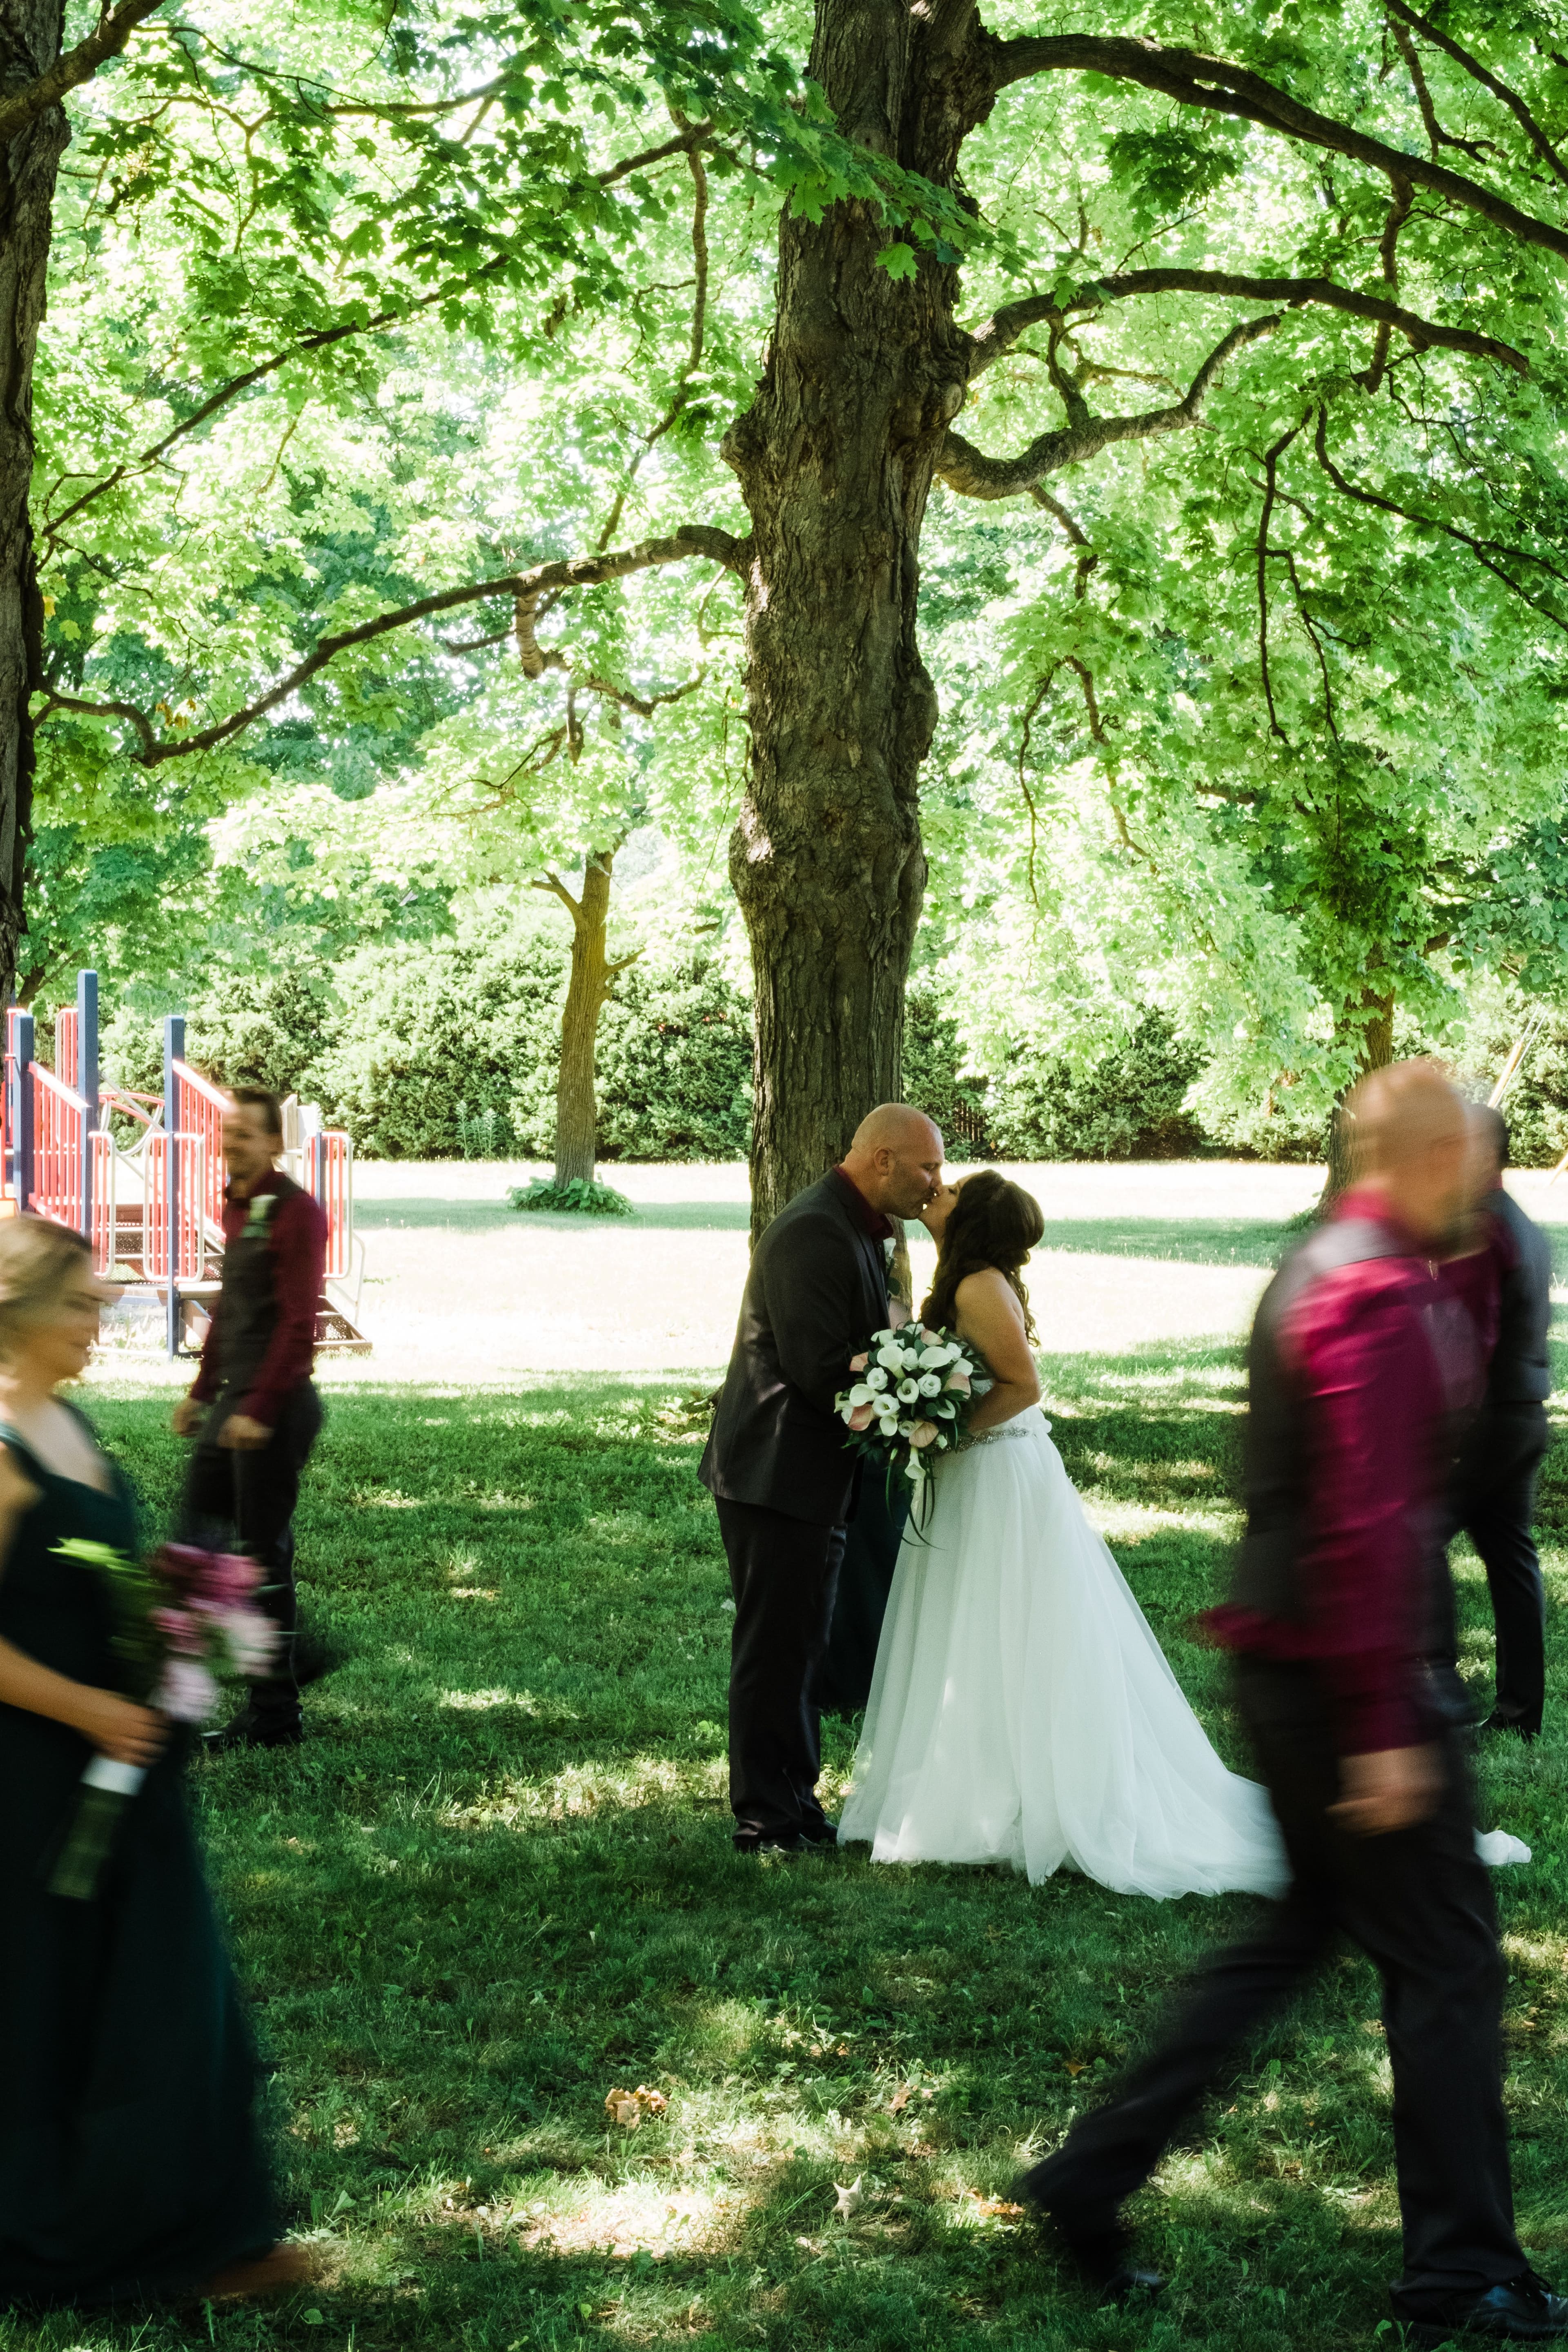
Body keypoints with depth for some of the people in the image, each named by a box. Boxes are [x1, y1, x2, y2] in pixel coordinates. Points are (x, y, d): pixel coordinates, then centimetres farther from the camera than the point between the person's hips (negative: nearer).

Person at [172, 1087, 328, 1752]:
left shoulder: (295, 1212, -15)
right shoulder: (238, 1206, 14)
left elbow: (298, 1323, -20)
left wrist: (258, 1411, -22)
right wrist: (204, 1391, 21)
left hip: (275, 1407, -10)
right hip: (235, 1401, 10)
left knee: (264, 1550, -4)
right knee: (199, 1523, 13)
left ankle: (275, 1715, 5)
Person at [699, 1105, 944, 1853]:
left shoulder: (855, 1229, 12)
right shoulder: (815, 1232, -21)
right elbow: (821, 1369, -25)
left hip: (811, 1475, 10)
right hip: (778, 1474, -10)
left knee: (798, 1646, 17)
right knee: (776, 1650, -2)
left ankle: (794, 1806, 26)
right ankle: (768, 1821, 7)